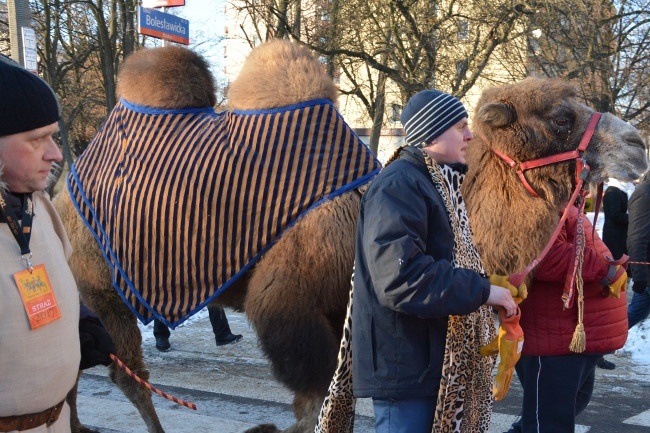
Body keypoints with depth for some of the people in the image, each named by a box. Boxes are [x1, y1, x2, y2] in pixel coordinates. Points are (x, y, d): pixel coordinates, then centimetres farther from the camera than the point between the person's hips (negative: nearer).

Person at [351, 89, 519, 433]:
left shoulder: (435, 182, 14)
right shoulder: (398, 185, -20)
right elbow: (401, 277, -29)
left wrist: (485, 286, 12)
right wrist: (481, 290, -23)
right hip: (404, 366, -10)